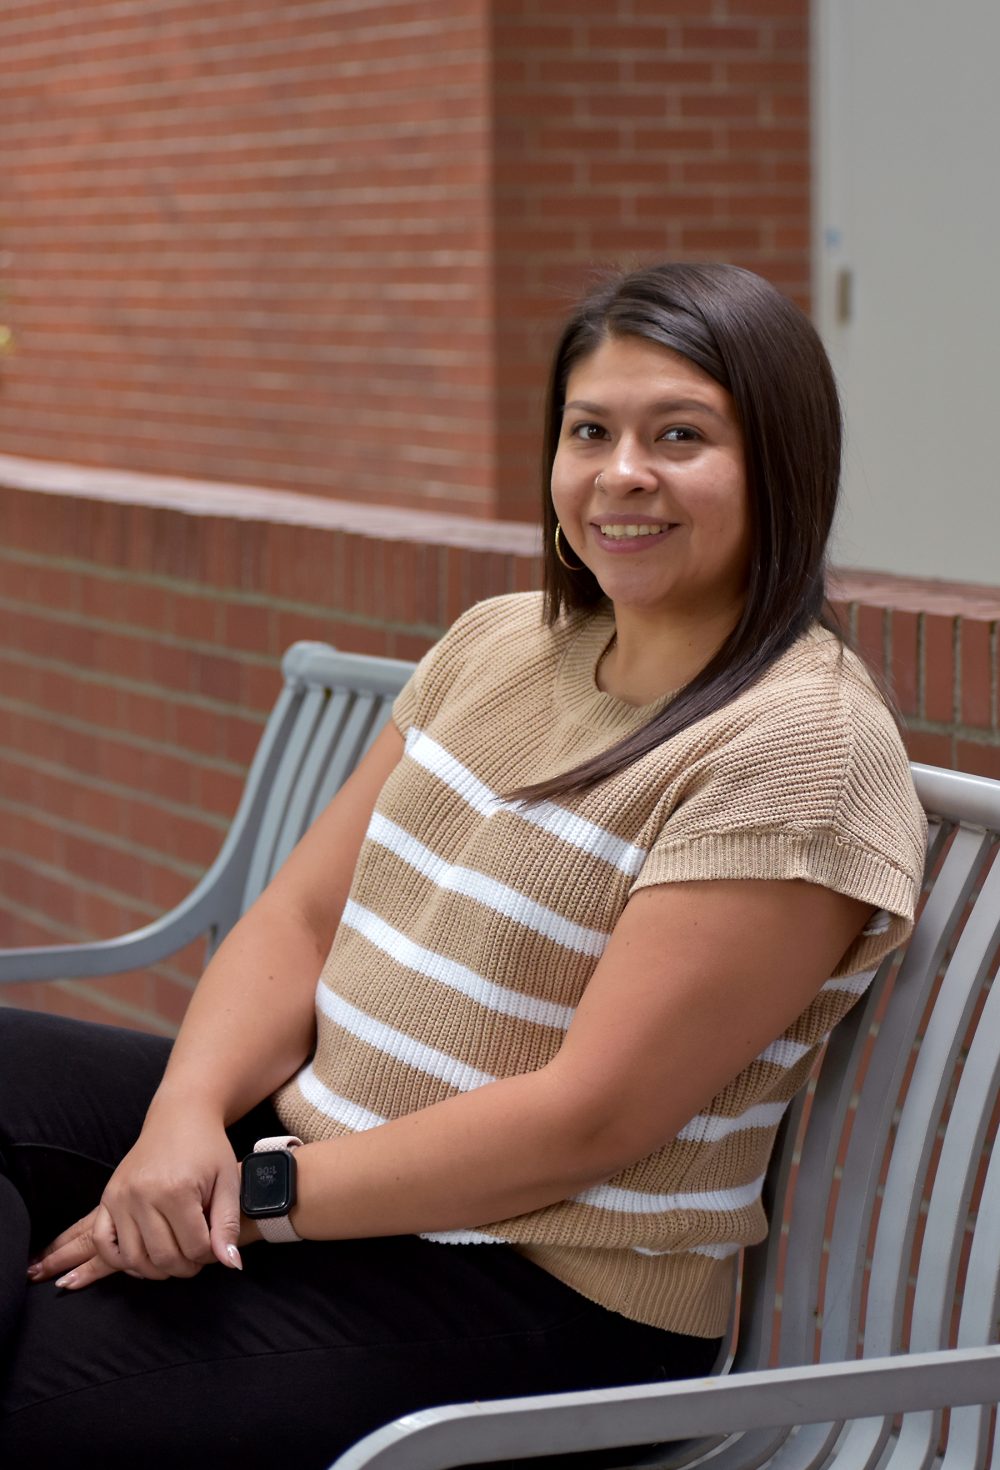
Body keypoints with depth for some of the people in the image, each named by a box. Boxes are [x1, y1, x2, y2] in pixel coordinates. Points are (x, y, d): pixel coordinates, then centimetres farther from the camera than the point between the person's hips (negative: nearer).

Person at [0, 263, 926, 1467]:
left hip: (538, 1296, -8)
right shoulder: (500, 643, 9)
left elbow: (588, 1116, -20)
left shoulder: (800, 746, -15)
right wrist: (188, 1117, -13)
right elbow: (302, 915, 7)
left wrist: (265, 1192, -18)